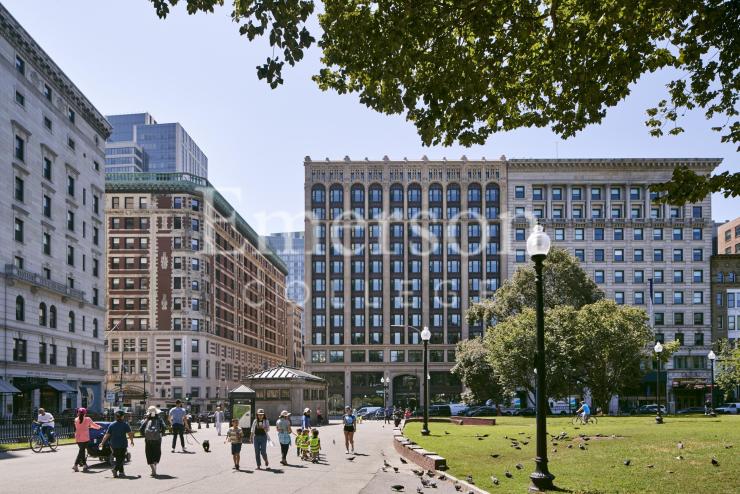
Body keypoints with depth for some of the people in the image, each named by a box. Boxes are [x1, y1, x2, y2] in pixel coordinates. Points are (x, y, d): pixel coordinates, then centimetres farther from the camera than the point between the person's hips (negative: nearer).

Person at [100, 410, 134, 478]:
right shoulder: (125, 425, -6)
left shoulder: (111, 425, 3)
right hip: (122, 445, -4)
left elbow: (107, 435, 1)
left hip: (114, 445, 4)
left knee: (118, 458, 17)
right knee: (121, 459, -1)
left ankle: (121, 472, 21)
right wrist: (132, 441, 7)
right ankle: (115, 469, -24)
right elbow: (130, 434, -9)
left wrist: (102, 443, 8)